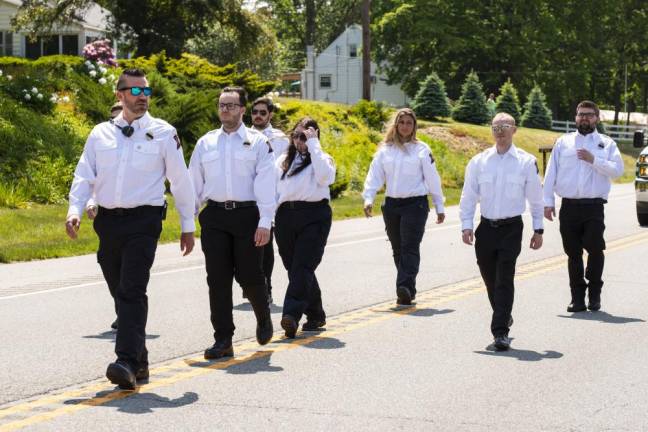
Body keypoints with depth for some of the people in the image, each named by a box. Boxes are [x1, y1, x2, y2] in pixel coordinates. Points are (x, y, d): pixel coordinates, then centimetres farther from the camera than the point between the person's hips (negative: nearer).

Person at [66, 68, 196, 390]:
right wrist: (75, 210, -9)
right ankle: (139, 361, 22)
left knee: (132, 291, -16)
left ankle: (127, 363, -23)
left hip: (143, 221, -4)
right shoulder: (101, 134, 11)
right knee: (120, 293, 10)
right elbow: (84, 177, 9)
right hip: (107, 221, 4)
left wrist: (188, 226, 7)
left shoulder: (163, 133, 3)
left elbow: (181, 180, 7)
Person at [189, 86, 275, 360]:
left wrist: (265, 222, -13)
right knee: (218, 279, 1)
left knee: (249, 276, 1)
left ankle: (264, 319, 31)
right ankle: (223, 340, 6)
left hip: (247, 215, -3)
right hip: (215, 215, 3)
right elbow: (194, 183, 14)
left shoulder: (258, 142, 3)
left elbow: (265, 184, -4)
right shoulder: (205, 143, 12)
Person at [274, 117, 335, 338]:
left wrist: (313, 145, -11)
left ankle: (291, 316, -25)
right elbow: (274, 188, 17)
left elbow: (324, 175, -16)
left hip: (314, 216, -5)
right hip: (286, 216, 5)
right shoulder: (283, 161, 20)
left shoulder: (322, 159, 7)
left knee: (302, 267, -15)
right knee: (294, 268, 6)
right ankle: (315, 315, 19)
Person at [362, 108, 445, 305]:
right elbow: (374, 175, 4)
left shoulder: (422, 149, 1)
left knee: (410, 247, -14)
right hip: (391, 204, 4)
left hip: (416, 204, -4)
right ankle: (407, 291, 17)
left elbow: (432, 178, 2)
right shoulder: (385, 150, 9)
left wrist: (439, 207, 3)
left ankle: (405, 288, -25)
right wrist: (368, 198, -11)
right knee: (398, 250, 9)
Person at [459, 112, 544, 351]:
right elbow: (468, 196, 7)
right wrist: (466, 225, -3)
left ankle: (500, 331, -10)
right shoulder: (479, 162, 5)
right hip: (486, 228, 3)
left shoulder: (526, 162, 0)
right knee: (490, 279, 12)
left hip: (512, 228, -3)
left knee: (505, 279, -10)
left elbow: (535, 198, 6)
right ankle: (504, 317, 36)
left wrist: (538, 230, 6)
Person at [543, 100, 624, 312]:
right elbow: (551, 173, 9)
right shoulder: (563, 142, 12)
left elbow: (617, 170, -4)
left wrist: (593, 160, -12)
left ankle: (594, 293, 9)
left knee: (595, 249, -10)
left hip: (594, 206, -2)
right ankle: (577, 297, 13)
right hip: (569, 206, 2)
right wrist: (548, 202, 2)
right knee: (573, 253, 5)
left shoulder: (607, 144, 9)